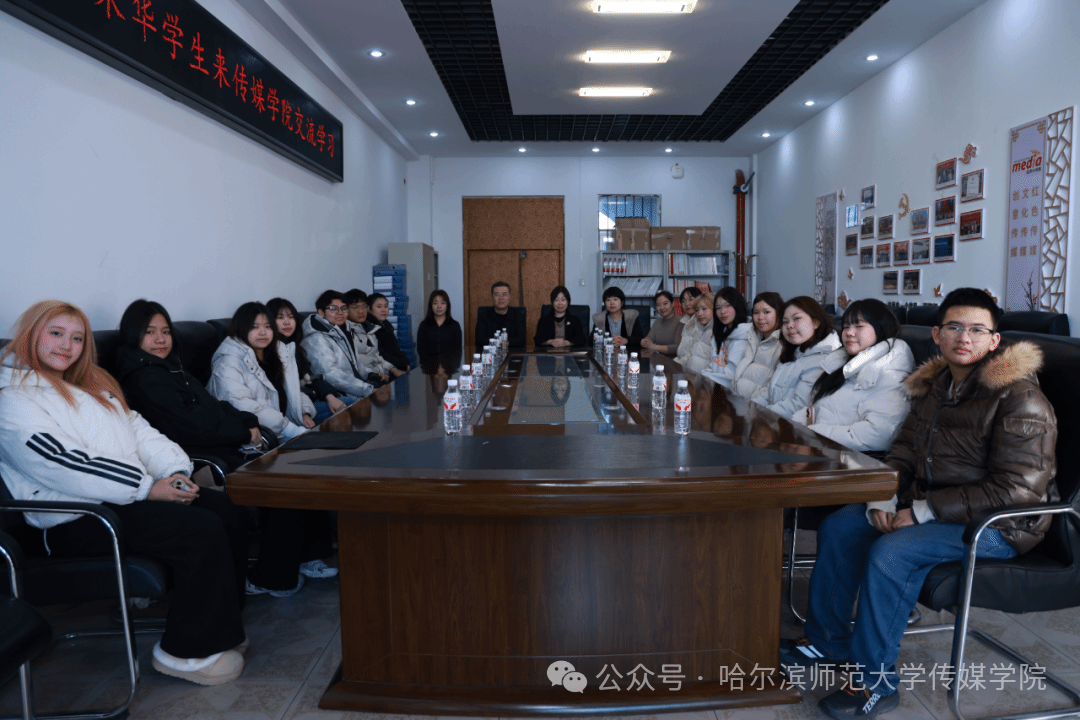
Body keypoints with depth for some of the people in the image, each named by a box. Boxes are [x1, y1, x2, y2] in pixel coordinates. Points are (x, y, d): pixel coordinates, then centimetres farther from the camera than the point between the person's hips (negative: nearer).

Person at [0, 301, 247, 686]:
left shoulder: (92, 384, 23)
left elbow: (138, 428, 15)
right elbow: (64, 465, -16)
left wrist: (174, 470, -4)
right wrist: (148, 488, -19)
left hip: (132, 496, 8)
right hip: (78, 520, -8)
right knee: (203, 530, -26)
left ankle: (220, 627, 0)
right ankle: (186, 650, -11)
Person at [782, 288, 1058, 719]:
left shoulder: (1020, 400, -18)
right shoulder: (934, 386, 7)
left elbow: (1015, 489, -23)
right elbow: (903, 453, 12)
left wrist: (922, 512, -24)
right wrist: (884, 498, -8)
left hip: (998, 523, -8)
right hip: (931, 503, 8)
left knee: (891, 553, -29)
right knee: (839, 527, -1)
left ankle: (876, 681, -12)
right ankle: (827, 640, 14)